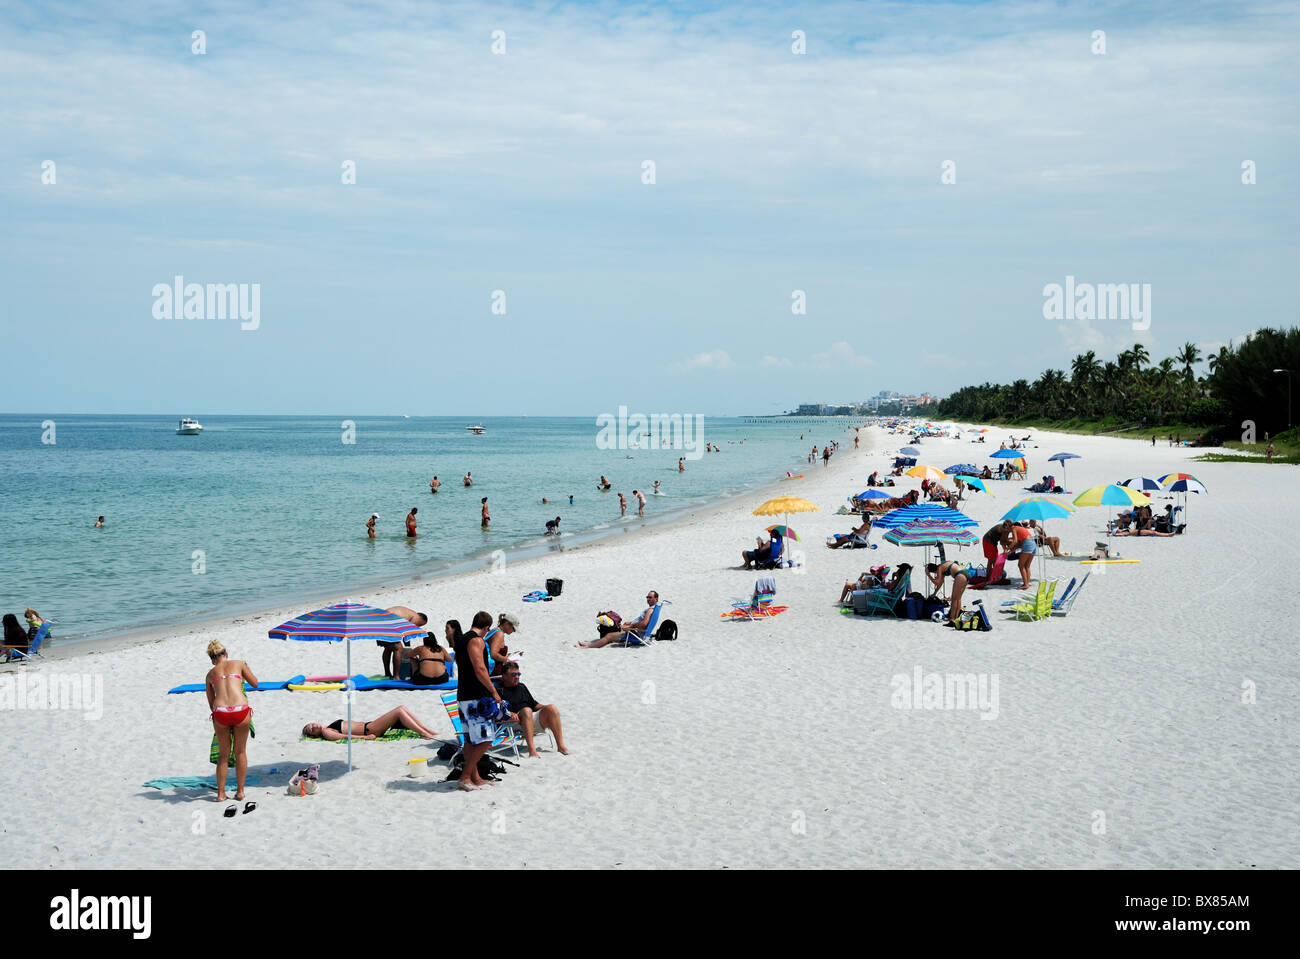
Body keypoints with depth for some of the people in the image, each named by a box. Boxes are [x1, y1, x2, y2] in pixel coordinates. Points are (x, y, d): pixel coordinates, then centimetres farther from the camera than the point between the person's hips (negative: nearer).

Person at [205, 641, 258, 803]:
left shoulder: (210, 674, 18)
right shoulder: (238, 663, 14)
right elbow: (255, 683, 23)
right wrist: (246, 669, 39)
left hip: (220, 712, 1)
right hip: (241, 711, -1)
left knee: (224, 755, 17)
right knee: (240, 752, 17)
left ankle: (221, 794, 16)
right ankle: (240, 791, 20)